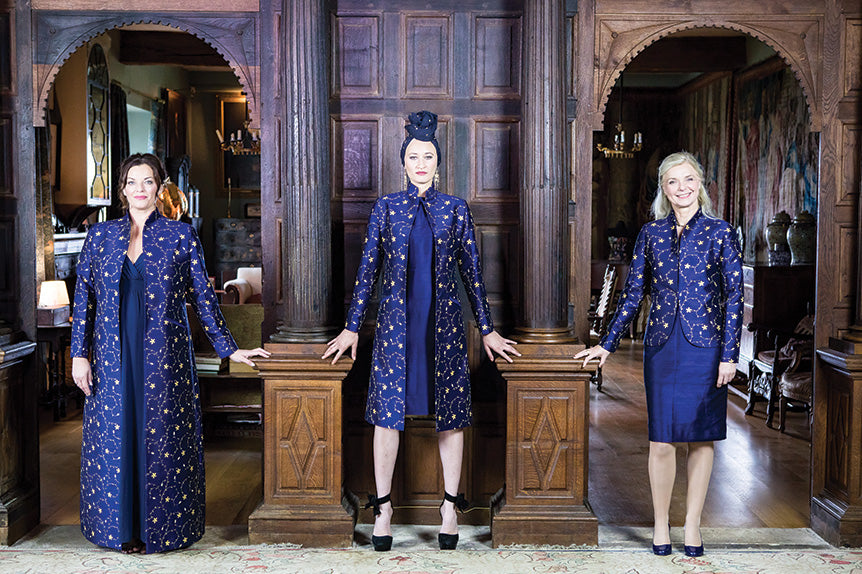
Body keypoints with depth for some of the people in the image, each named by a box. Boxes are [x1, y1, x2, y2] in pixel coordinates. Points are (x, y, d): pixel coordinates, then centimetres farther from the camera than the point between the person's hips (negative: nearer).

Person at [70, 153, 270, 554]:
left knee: (163, 438, 2)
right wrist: (80, 354, 1)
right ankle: (121, 528, 19)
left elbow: (201, 296, 4)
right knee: (114, 437, 5)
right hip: (113, 358, 2)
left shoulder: (180, 235, 2)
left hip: (164, 357, -2)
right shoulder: (100, 236, 8)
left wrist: (228, 348, 3)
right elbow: (83, 298, 8)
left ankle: (162, 528, 15)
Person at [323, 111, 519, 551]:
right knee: (387, 412, 1)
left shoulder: (455, 210, 5)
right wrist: (352, 328, 4)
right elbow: (368, 271, 6)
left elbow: (472, 272, 7)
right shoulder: (386, 208, 5)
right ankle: (383, 507, 14)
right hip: (396, 322, 0)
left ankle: (450, 505, 17)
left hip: (443, 324, 0)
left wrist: (487, 330, 6)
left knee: (451, 414, 4)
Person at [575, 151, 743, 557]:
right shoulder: (651, 234, 6)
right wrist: (607, 344, 5)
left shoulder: (720, 232, 1)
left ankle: (692, 524, 19)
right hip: (662, 347, 1)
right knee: (661, 440, 2)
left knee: (701, 438, 6)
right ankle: (660, 524, 18)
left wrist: (729, 355, -5)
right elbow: (633, 292, 9)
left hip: (705, 347, -1)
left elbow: (734, 296, -1)